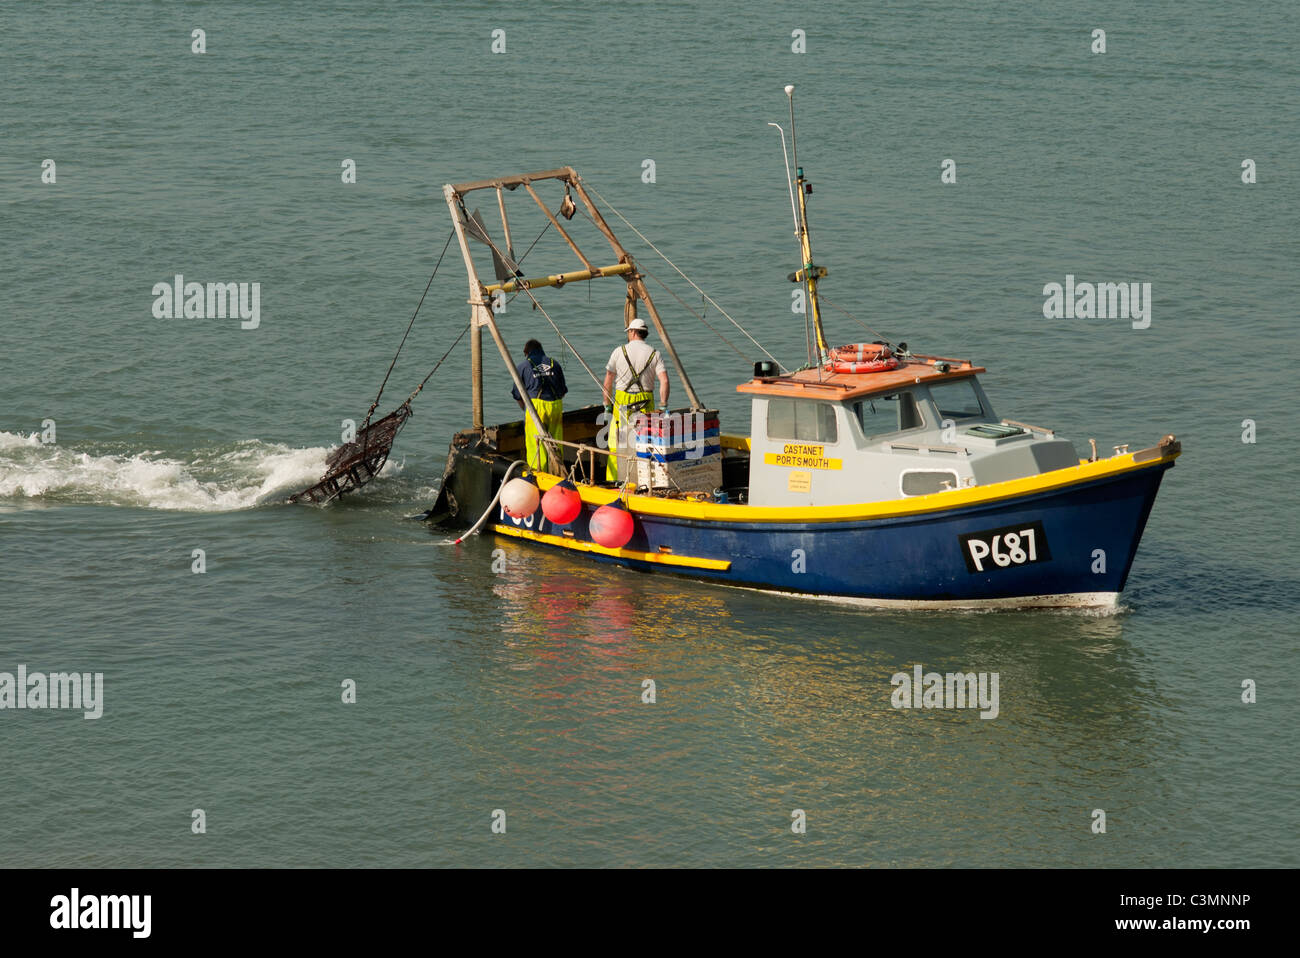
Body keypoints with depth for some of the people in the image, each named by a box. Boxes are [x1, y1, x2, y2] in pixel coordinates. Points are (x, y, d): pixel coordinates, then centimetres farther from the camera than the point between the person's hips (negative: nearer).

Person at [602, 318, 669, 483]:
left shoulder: (619, 352, -2)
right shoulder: (654, 354, 0)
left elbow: (608, 381, 1)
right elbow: (664, 381, -9)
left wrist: (607, 405, 9)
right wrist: (663, 407, -5)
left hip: (622, 403, -1)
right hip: (645, 403, 1)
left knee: (616, 441, 6)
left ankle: (612, 480, 5)